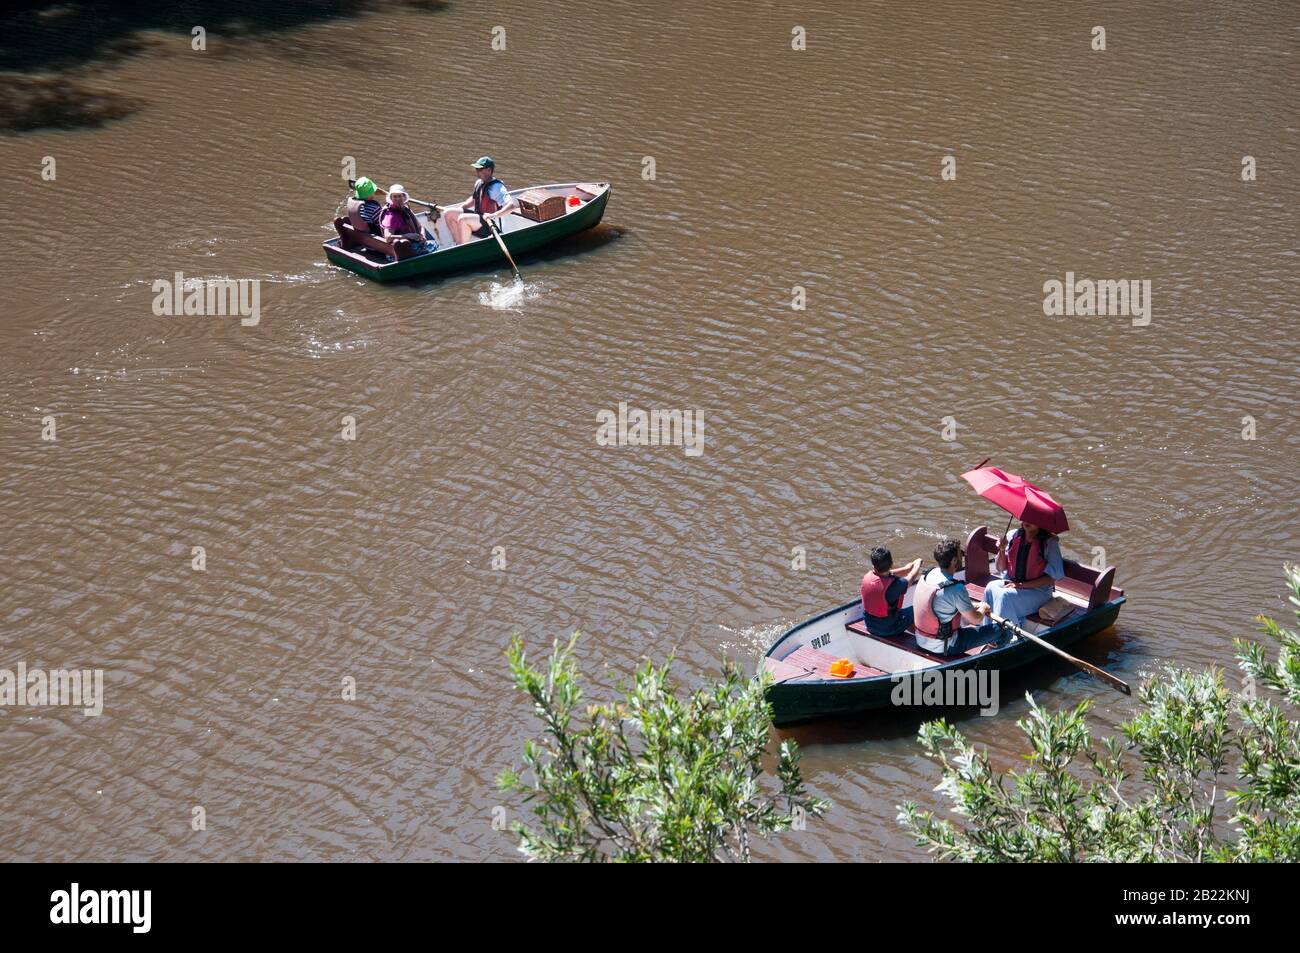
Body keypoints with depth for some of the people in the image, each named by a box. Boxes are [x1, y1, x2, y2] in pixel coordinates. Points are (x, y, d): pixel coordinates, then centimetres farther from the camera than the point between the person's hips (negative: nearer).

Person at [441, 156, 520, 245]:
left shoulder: (496, 187, -21)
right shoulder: (479, 183, 6)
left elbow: (514, 204, -33)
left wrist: (494, 215, -42)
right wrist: (460, 208, 12)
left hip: (490, 225, -9)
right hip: (478, 216, 9)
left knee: (462, 219, -33)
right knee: (448, 213, 3)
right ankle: (458, 244, 2)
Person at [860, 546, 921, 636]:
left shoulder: (867, 577, -17)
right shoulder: (894, 584, -33)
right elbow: (911, 577, -11)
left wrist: (906, 569, 11)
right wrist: (918, 563, 9)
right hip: (888, 629, -5)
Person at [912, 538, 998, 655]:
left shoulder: (928, 575, -3)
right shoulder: (956, 589, -27)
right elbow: (976, 619, -14)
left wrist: (976, 606, 13)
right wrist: (983, 608, 8)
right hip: (943, 647, -8)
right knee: (997, 629, 2)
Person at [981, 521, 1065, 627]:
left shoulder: (1049, 542, -12)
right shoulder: (1013, 536, 0)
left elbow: (1052, 577, -12)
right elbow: (1001, 569, 8)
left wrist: (1022, 585, -17)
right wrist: (1002, 550, -12)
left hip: (1037, 591, -4)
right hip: (1012, 582, 4)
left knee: (1006, 595, -30)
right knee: (991, 588, -24)